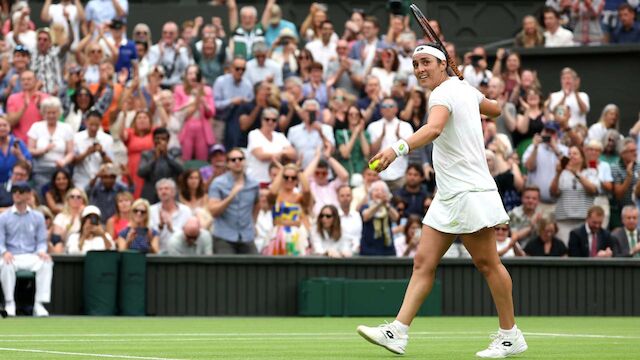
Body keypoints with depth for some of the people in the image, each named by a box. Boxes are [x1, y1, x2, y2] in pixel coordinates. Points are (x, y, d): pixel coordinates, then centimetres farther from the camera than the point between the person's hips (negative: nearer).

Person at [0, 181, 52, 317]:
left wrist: (41, 251, -14)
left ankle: (39, 304, -28)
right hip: (11, 257, -1)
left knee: (46, 263, -32)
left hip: (31, 256, 1)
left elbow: (42, 241, 10)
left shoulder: (38, 217, 12)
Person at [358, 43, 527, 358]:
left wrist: (398, 149, -52)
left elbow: (433, 129, -37)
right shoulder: (465, 90, 13)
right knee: (423, 262, 0)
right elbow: (494, 109, 31)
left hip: (469, 192, -10)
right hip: (447, 198, 10)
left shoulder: (444, 94, -15)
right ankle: (397, 332, -7)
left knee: (487, 263, -1)